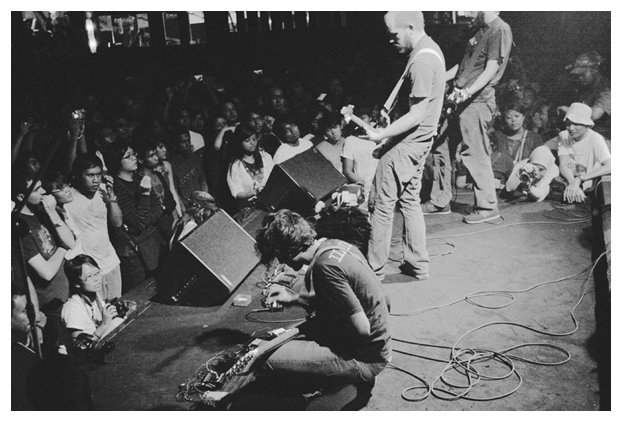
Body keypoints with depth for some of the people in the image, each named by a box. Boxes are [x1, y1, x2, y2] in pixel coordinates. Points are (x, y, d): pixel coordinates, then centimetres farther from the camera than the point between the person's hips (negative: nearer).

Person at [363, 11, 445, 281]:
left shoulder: (421, 61, -21)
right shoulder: (431, 49, 11)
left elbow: (416, 116, -24)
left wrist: (381, 135, -23)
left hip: (407, 144, -10)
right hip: (418, 140, 10)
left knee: (381, 204, -1)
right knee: (409, 201, 16)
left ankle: (375, 269, 8)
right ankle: (418, 265, 24)